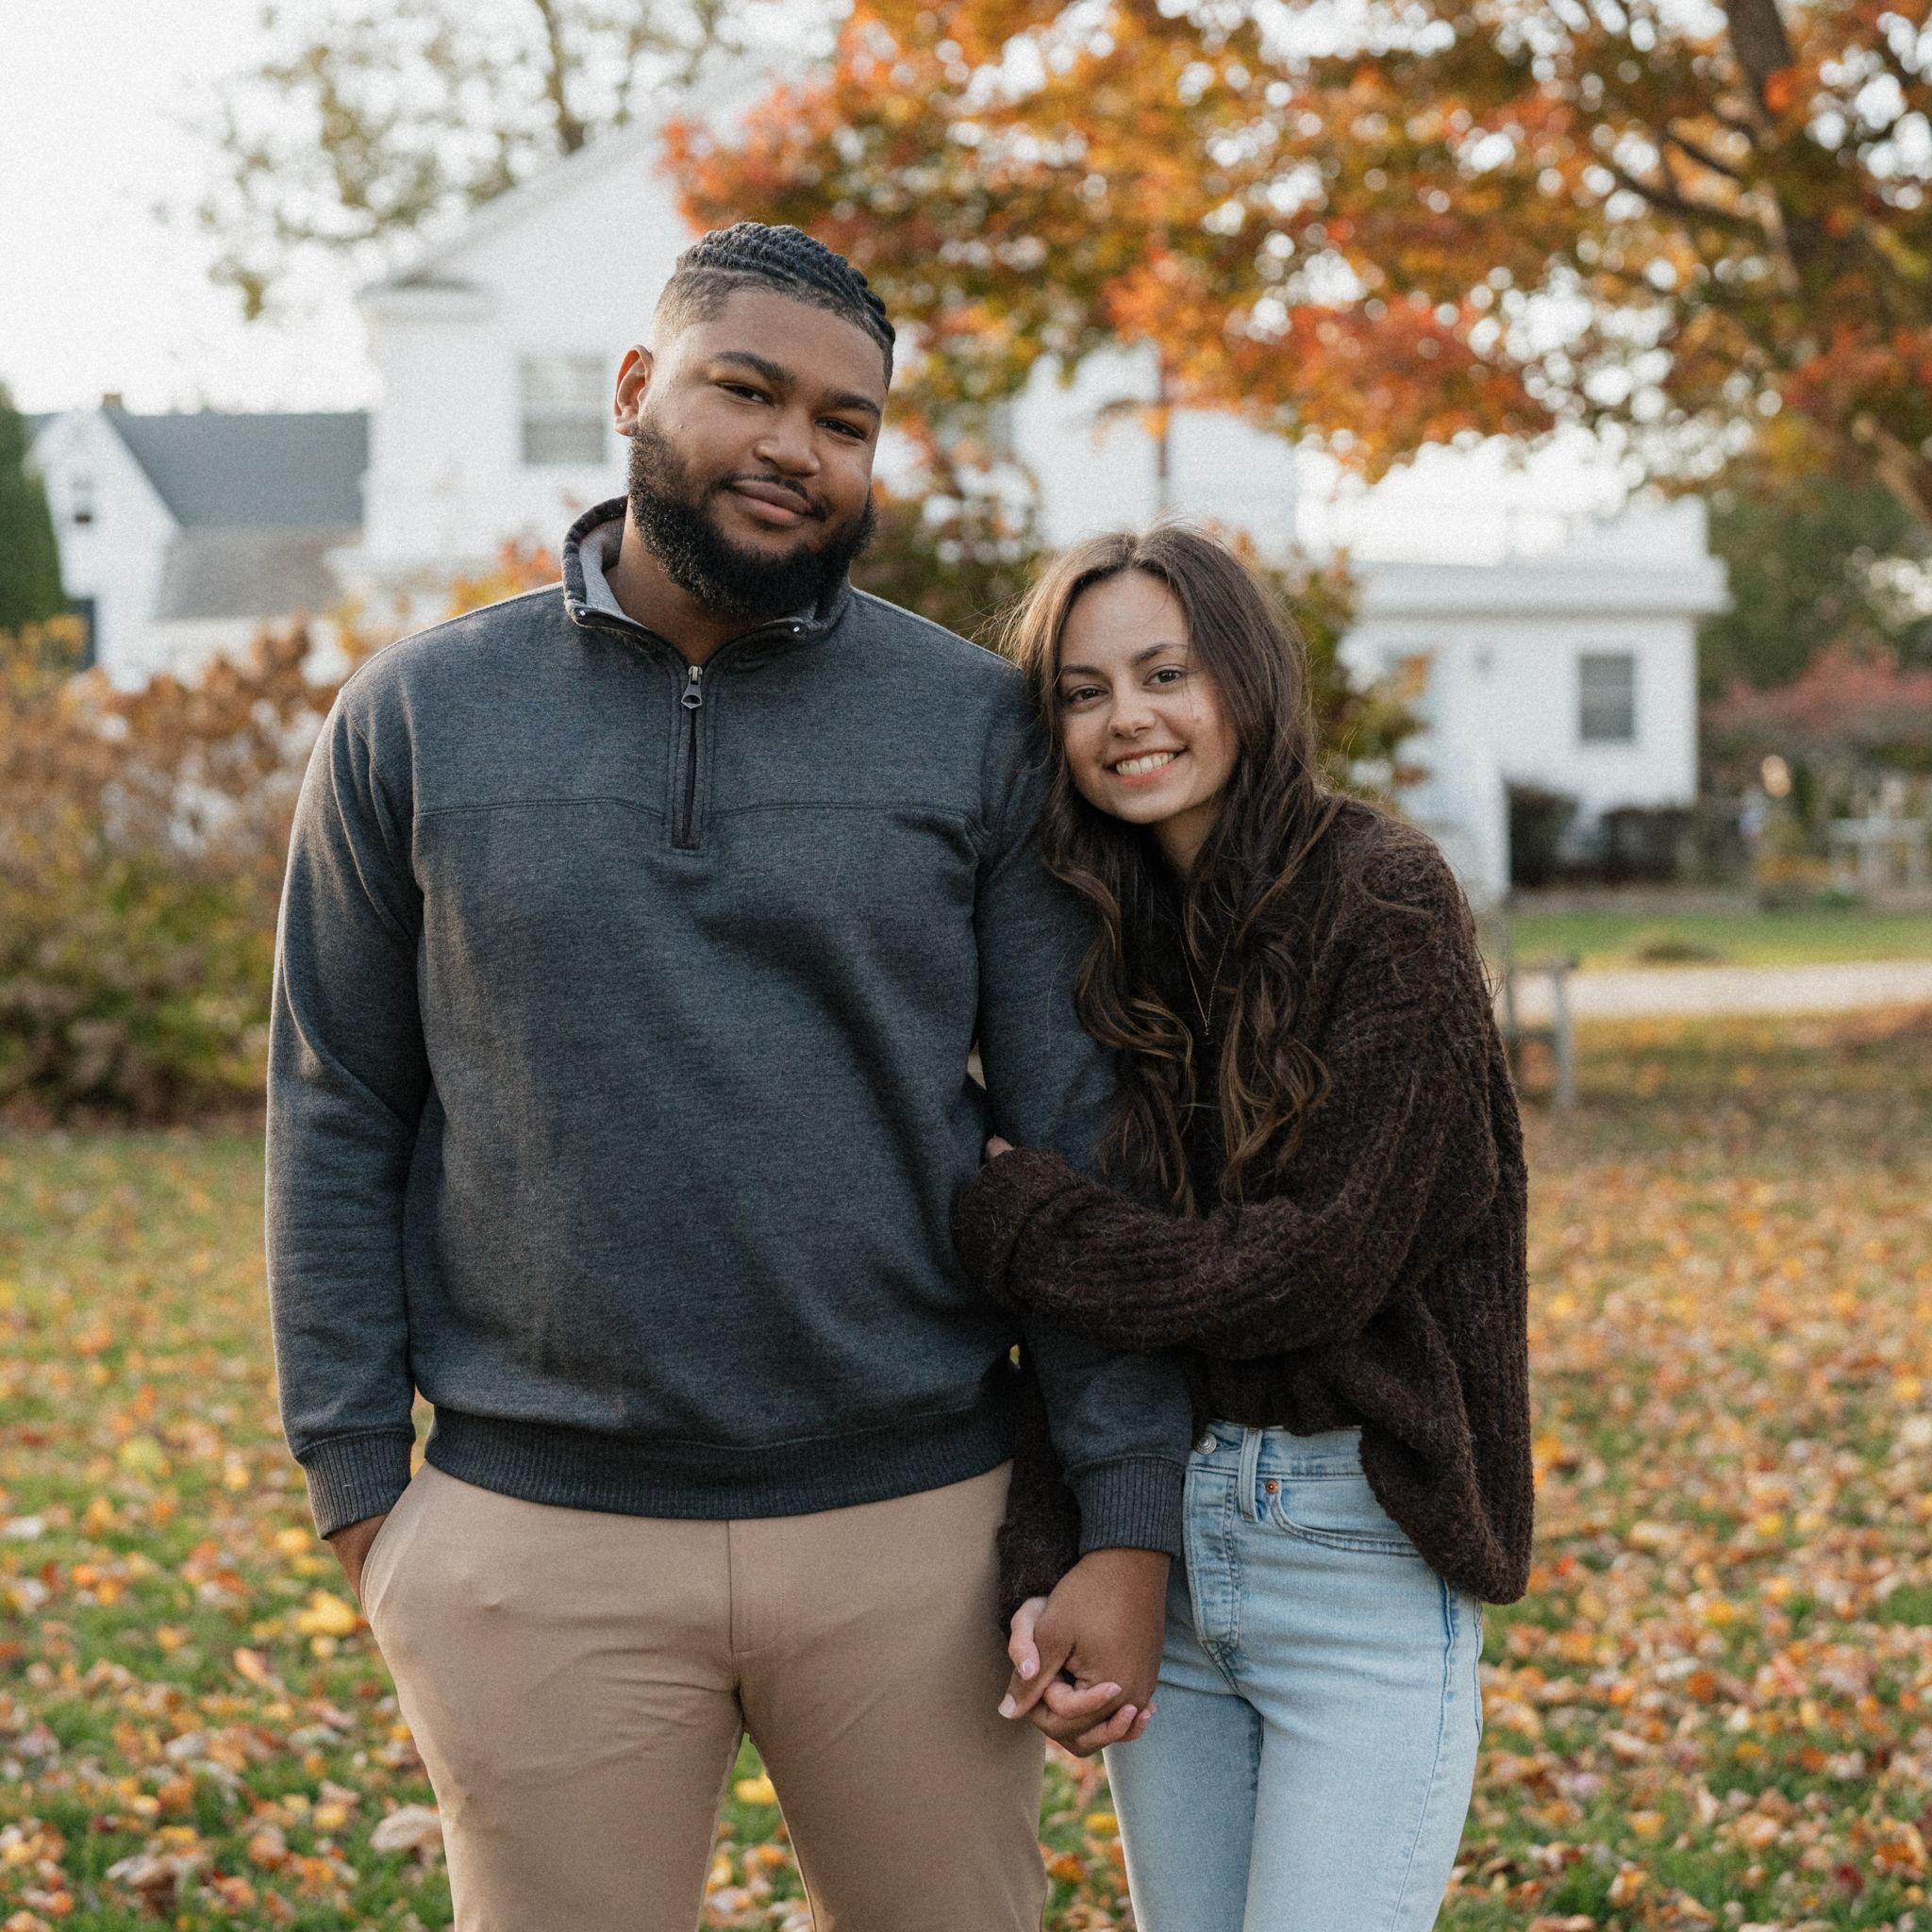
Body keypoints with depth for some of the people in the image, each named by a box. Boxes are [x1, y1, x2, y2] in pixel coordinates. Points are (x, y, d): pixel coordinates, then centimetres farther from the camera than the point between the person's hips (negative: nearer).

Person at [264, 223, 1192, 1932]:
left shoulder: (975, 729, 1)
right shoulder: (418, 718, 3)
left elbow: (1080, 1138, 0)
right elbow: (338, 1124, 6)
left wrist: (1128, 1523, -4)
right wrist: (360, 1486, 1)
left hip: (915, 1527, 0)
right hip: (540, 1542, 0)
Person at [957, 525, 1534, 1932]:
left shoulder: (1383, 901, -11)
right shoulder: (1090, 941, 6)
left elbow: (1315, 1264, -17)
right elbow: (1075, 1295, 3)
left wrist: (998, 1214, -13)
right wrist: (1046, 1561, -10)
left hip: (1357, 1546, -5)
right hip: (1145, 1528, 5)